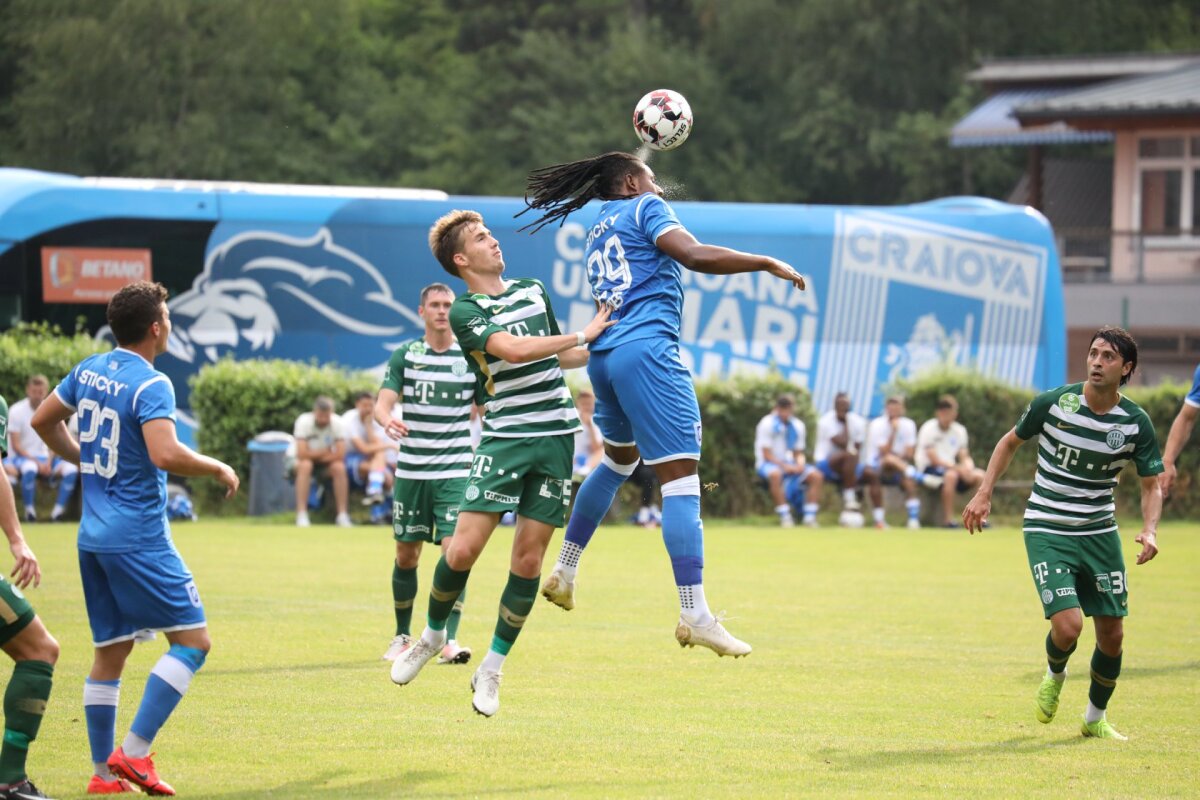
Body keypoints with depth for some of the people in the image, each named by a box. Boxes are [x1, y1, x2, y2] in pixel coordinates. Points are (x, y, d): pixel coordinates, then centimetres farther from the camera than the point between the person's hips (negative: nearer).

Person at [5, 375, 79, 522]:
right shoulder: (16, 411, -8)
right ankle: (29, 511, -24)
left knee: (71, 469, -22)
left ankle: (57, 511, -18)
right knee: (30, 468, -40)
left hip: (44, 458, 4)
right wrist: (37, 462, -18)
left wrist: (49, 462, -10)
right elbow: (16, 446, -10)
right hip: (22, 457, -4)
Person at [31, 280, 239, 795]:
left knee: (110, 653, 13)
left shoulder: (89, 371, 8)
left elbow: (43, 421, 21)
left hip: (94, 536, 8)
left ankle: (104, 772, 12)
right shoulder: (151, 385, -16)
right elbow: (165, 454, -29)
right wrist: (218, 469, -13)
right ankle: (134, 753, -10)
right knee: (192, 641, -3)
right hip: (139, 537, -8)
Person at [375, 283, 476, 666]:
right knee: (406, 556, 8)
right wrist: (387, 420, -30)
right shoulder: (405, 355, 3)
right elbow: (383, 402, -6)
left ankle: (450, 638, -13)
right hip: (410, 472, 1)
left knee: (454, 550, -15)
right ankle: (402, 635, 22)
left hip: (455, 472, -1)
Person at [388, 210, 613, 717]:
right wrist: (583, 335, -17)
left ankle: (491, 671, 12)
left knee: (528, 560, 0)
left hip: (556, 436, 4)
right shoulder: (464, 312, -5)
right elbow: (513, 350, -22)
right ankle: (432, 636, 17)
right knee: (463, 549, -12)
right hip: (503, 439, -4)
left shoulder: (533, 290, 15)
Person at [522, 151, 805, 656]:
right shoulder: (643, 207, 2)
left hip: (603, 356, 9)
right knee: (681, 477, -11)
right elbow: (694, 255, -14)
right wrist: (768, 264, -9)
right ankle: (694, 613, -19)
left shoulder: (597, 234, 23)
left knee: (619, 458, 32)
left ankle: (564, 572, 36)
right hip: (646, 351, -9)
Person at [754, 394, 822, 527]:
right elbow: (767, 455, -13)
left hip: (790, 464, 5)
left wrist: (800, 464, -14)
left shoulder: (798, 426, 5)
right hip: (769, 464, -5)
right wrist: (784, 466, -25)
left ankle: (809, 516, -16)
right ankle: (785, 516, -35)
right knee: (775, 475, -41)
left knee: (816, 476, -18)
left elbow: (798, 453, 9)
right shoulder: (767, 424, -11)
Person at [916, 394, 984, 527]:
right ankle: (948, 519, -34)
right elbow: (934, 460, -19)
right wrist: (959, 468, -27)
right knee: (951, 475, -37)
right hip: (928, 470, -6)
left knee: (979, 475, -14)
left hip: (950, 467, 6)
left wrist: (968, 467, -19)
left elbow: (964, 457, 6)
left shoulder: (959, 430, 6)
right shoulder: (929, 429, -12)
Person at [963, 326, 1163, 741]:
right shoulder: (1053, 403, -12)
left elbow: (1151, 485, 4)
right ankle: (1054, 675, 19)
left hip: (1100, 533, 3)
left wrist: (1149, 530, -14)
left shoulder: (1137, 423, -6)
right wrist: (984, 493, -1)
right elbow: (1010, 442, 6)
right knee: (1068, 626, -18)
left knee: (1112, 634, 3)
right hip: (1047, 531, -3)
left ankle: (1095, 719, 28)